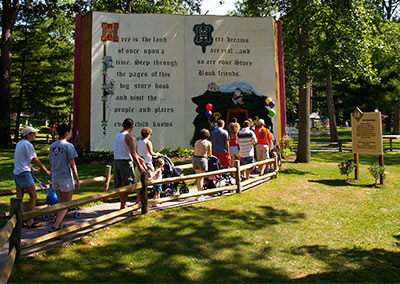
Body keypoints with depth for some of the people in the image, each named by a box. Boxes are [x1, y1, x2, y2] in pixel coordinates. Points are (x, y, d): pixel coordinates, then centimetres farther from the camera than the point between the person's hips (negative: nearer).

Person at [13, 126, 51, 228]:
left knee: (19, 198, 12)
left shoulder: (19, 143, 14)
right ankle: (30, 222, -1)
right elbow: (36, 160, -10)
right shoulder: (28, 145, -14)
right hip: (24, 173, -9)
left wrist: (32, 169, 29)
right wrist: (46, 171, -2)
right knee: (33, 196, -2)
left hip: (17, 173, 9)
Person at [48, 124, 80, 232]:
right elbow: (72, 165, -13)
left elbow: (51, 164, 12)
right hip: (66, 178, -7)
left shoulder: (52, 146, 8)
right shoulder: (69, 146, -12)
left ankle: (60, 226, 23)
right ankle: (55, 226, -5)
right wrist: (77, 180, -8)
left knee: (60, 202, 18)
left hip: (55, 178, 7)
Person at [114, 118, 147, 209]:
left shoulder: (117, 135, 13)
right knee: (126, 186, 1)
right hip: (126, 163, -8)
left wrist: (138, 158, 25)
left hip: (116, 162, 8)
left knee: (119, 185, 14)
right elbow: (132, 153, -19)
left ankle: (123, 203, 27)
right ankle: (122, 207, 4)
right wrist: (139, 166, -15)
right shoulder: (129, 136, -12)